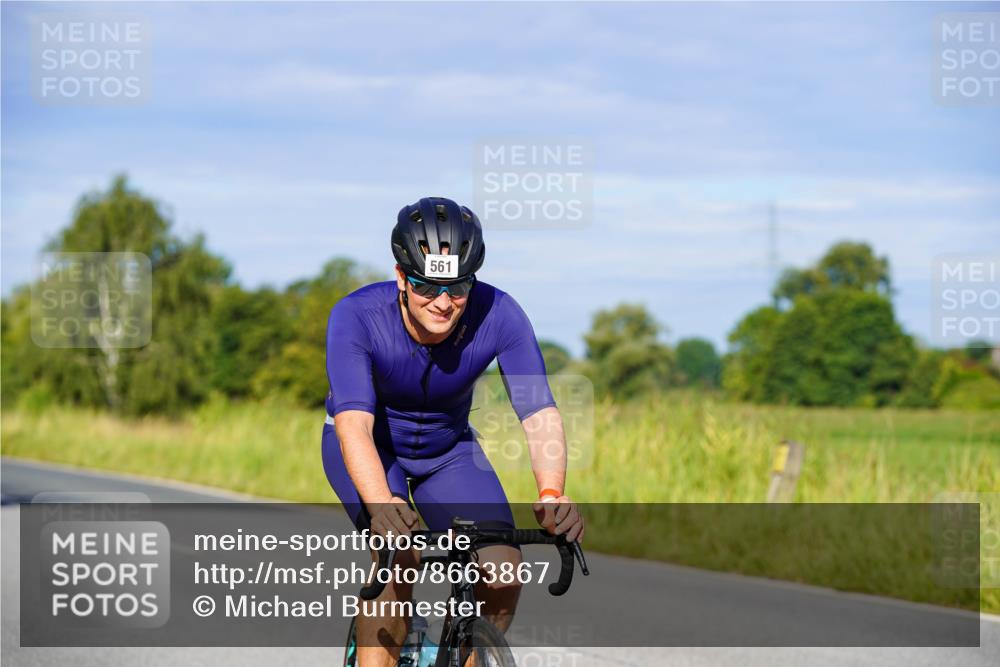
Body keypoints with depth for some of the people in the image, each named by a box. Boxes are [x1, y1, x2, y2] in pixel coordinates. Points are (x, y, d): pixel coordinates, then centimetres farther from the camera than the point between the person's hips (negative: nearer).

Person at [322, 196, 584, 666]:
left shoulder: (499, 315, -27)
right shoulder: (356, 317, -33)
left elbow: (538, 409, -35)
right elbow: (354, 423, -43)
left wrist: (551, 493, -54)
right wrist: (380, 503, -61)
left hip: (447, 447, 2)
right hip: (369, 447, -2)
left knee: (502, 570, -17)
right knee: (401, 554, -29)